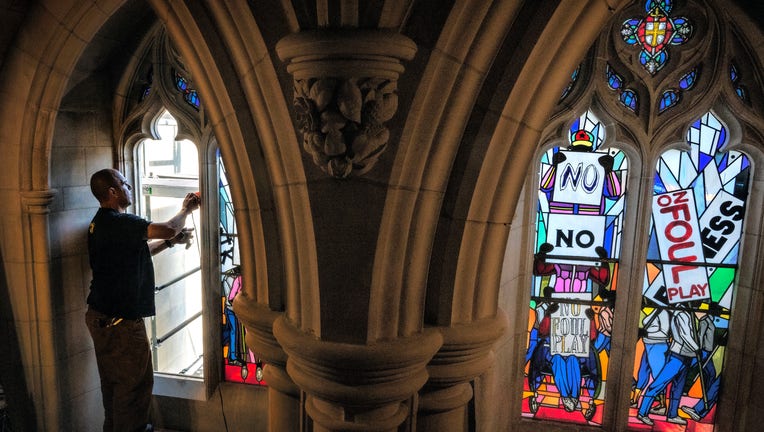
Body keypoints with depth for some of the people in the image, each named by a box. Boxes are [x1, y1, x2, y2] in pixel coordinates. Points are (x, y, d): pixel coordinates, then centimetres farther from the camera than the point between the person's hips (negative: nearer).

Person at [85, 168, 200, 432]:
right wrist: (186, 209, -9)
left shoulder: (102, 222, 12)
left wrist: (170, 242, 9)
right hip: (121, 321, -10)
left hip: (101, 316, 11)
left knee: (113, 381, 23)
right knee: (135, 383, 4)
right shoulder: (119, 222, -22)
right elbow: (169, 229, -29)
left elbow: (136, 252, 19)